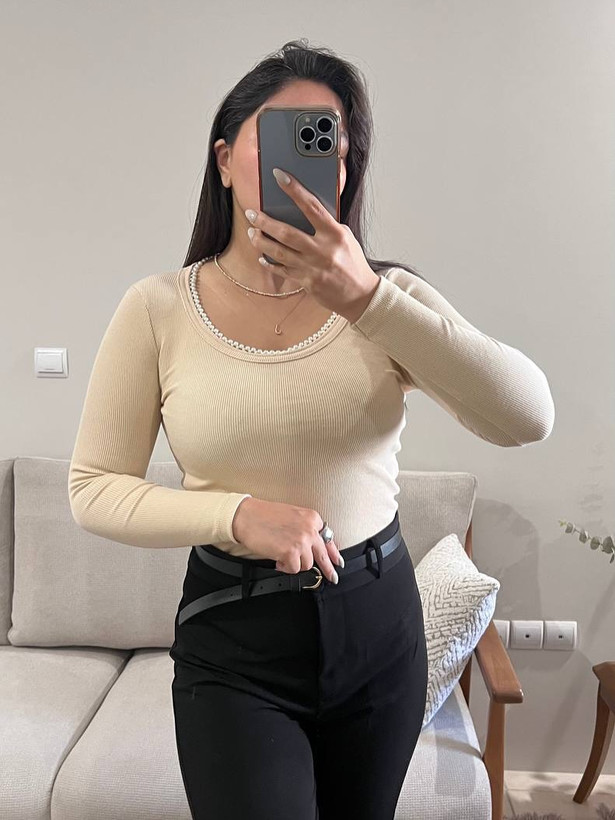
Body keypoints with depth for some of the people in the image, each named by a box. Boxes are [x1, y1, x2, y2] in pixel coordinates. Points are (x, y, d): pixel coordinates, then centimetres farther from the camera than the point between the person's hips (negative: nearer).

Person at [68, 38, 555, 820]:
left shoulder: (388, 293, -7)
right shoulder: (158, 308, -9)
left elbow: (528, 418, -21)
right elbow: (94, 489, -5)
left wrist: (365, 298, -32)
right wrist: (238, 515, -21)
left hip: (379, 620, 3)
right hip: (234, 639, -2)